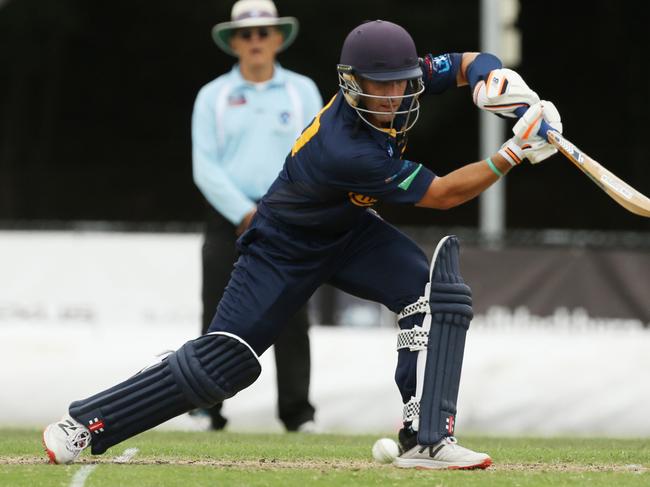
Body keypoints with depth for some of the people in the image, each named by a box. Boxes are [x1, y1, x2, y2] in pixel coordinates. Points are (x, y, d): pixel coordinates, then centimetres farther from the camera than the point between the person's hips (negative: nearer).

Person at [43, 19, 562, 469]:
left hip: (349, 229, 7)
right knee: (221, 362, -8)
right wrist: (513, 153, -38)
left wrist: (493, 76, -31)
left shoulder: (400, 80, -19)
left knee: (439, 294, -17)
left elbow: (469, 63, -8)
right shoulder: (344, 151, -39)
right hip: (287, 246, -7)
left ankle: (426, 440, -16)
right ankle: (85, 423, 7)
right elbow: (444, 194, -32)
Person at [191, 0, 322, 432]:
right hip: (228, 219, 0)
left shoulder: (303, 91, 9)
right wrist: (246, 214, -10)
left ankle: (298, 412, -3)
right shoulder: (213, 96, 8)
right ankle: (206, 409, 2)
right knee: (219, 316, -3)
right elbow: (205, 167, 1)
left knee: (291, 317, -5)